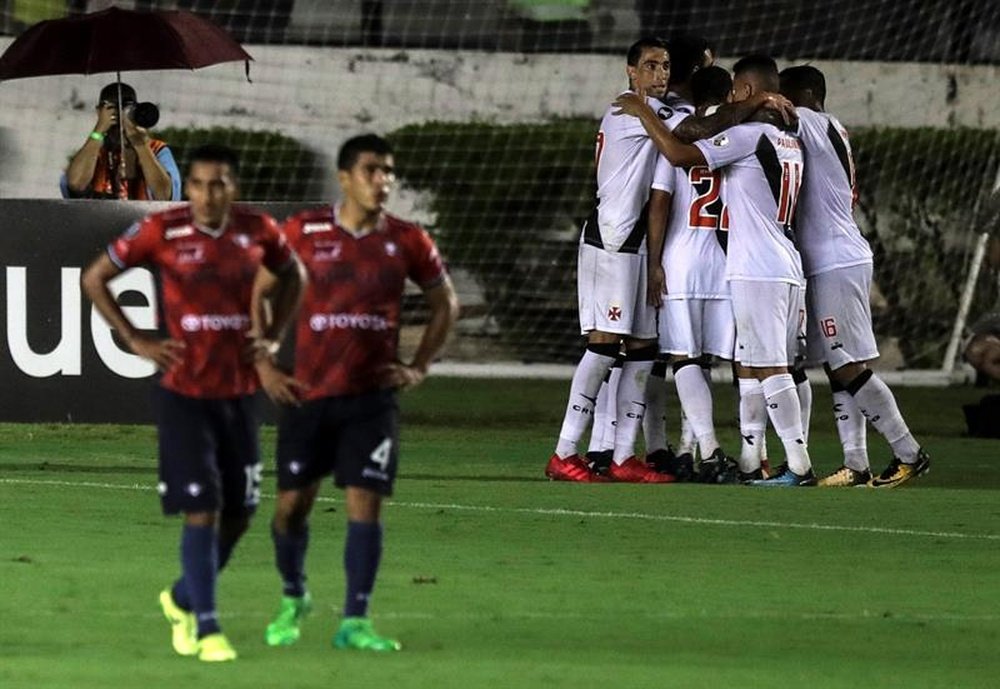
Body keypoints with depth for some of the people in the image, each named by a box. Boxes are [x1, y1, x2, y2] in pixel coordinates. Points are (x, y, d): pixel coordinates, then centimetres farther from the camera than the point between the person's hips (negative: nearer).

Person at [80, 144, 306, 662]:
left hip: (239, 392, 4)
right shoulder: (161, 231, -10)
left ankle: (183, 598, 33)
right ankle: (206, 629, -2)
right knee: (202, 509, -10)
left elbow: (292, 277, 20)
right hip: (183, 394, -4)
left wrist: (271, 336, 7)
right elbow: (94, 278, -1)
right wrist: (135, 341, -6)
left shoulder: (258, 231, 0)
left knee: (239, 512, 10)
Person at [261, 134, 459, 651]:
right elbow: (259, 293, 7)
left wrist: (419, 367, 7)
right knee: (292, 503, 5)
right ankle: (293, 598, 30)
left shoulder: (406, 241, 1)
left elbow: (444, 302, 15)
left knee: (365, 504, -7)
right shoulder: (303, 232, -3)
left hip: (372, 395, 0)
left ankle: (354, 621, -2)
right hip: (308, 392, 0)